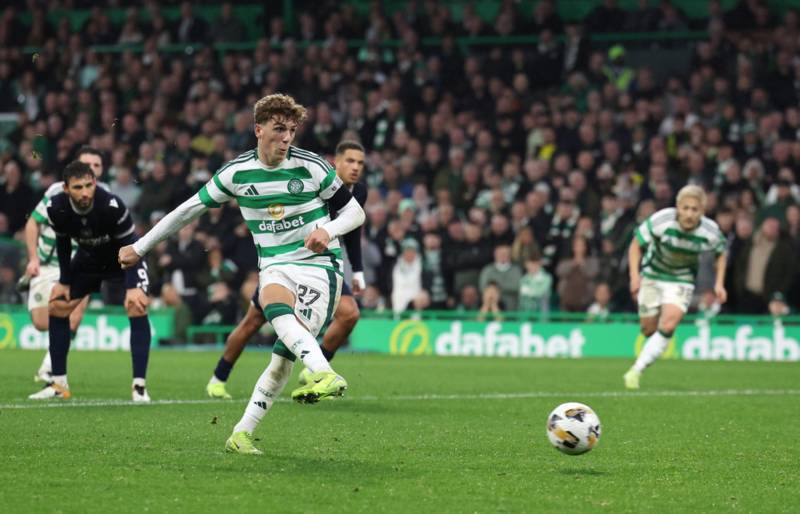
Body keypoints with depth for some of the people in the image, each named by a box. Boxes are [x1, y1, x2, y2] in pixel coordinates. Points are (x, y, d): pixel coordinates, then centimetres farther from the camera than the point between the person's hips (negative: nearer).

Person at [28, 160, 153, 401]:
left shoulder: (112, 206, -37)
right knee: (57, 308, -1)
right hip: (89, 257, 4)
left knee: (137, 308, -23)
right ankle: (58, 383, 10)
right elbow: (62, 243, -4)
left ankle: (139, 384, -19)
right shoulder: (56, 209, -25)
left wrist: (132, 287, -33)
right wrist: (64, 281, -4)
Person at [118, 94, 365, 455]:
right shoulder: (237, 172, 2)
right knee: (274, 305, -35)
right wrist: (140, 248, 15)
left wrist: (327, 230, -18)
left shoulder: (312, 167, -4)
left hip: (319, 265, -2)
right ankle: (325, 375, -52)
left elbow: (355, 212, 5)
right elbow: (189, 210, 12)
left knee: (285, 354, -17)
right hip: (275, 266, 2)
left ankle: (242, 433, -11)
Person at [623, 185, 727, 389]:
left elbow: (721, 252, 5)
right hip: (652, 275, 0)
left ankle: (636, 370, -18)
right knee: (649, 329, 5)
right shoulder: (661, 221, -26)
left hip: (682, 280, 0)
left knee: (668, 325, -21)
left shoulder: (710, 232, -19)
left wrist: (719, 283, -2)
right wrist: (634, 276, -22)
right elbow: (636, 245, -13)